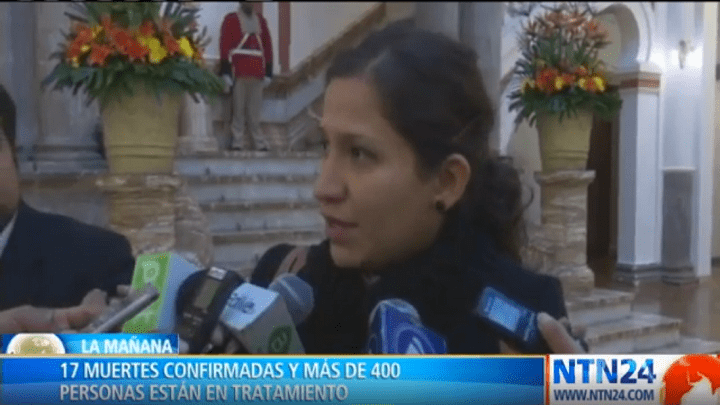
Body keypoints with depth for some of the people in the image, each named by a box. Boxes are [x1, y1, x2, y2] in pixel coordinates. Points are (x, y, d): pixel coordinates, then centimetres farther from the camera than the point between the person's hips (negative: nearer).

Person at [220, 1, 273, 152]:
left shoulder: (260, 20, 18)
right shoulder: (231, 19, 4)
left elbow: (267, 44, 17)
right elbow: (225, 44, -3)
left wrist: (268, 71, 11)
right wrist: (225, 70, -11)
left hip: (256, 72, 4)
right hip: (238, 71, -4)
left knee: (254, 111, 6)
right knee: (238, 108, -3)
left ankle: (260, 142, 10)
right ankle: (237, 141, 0)